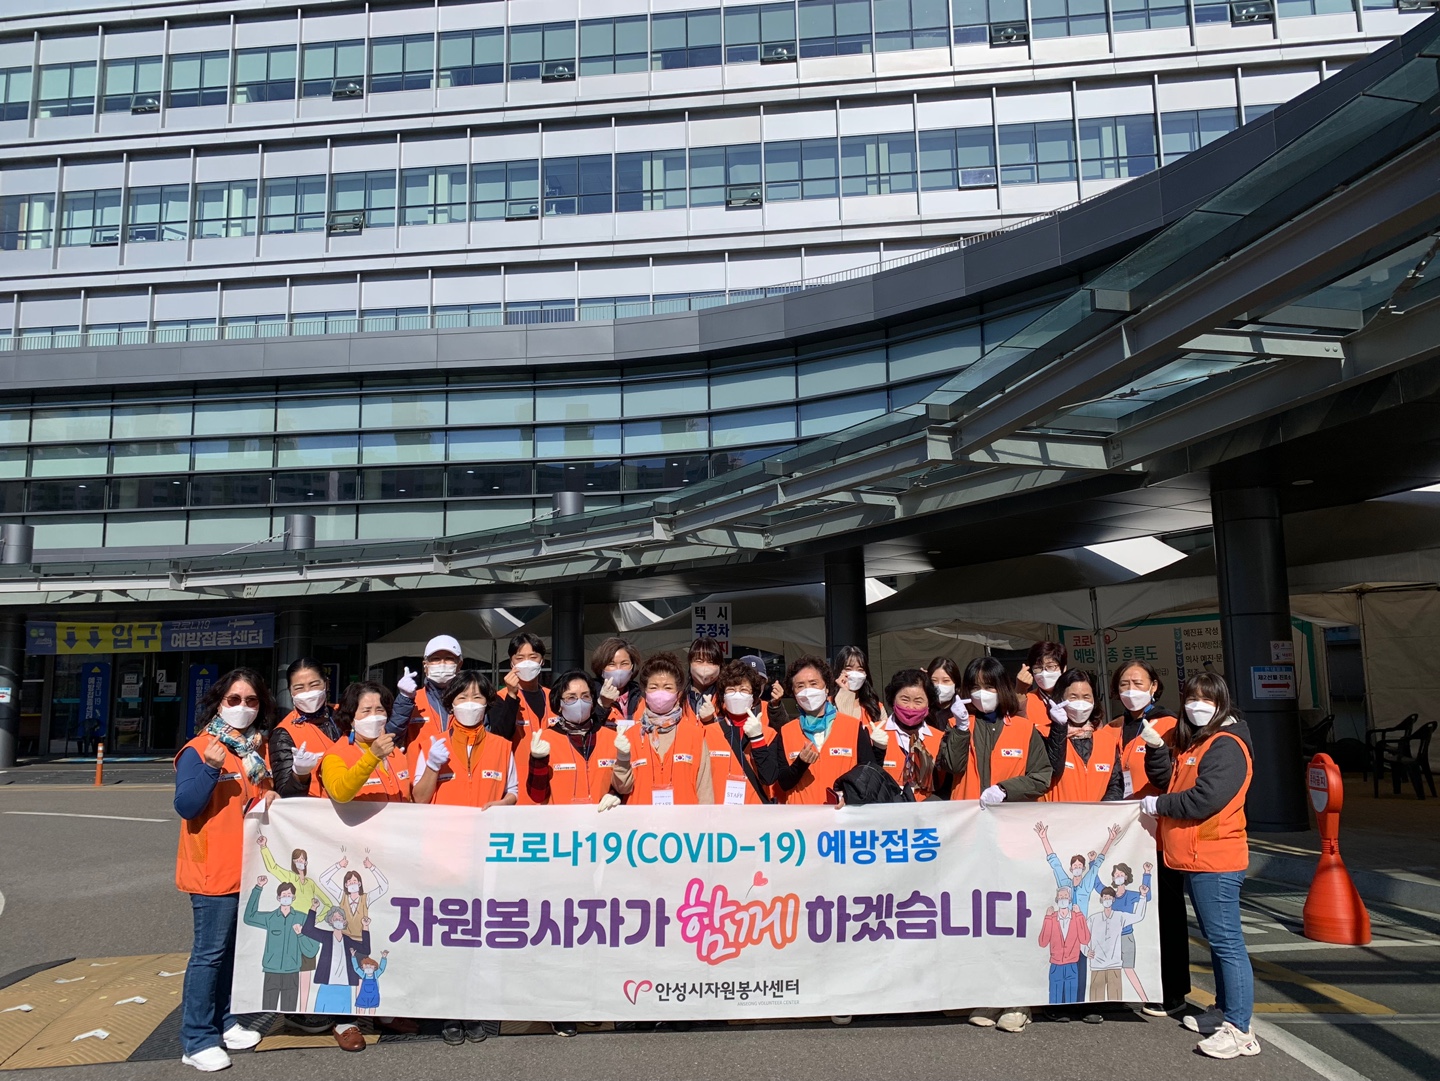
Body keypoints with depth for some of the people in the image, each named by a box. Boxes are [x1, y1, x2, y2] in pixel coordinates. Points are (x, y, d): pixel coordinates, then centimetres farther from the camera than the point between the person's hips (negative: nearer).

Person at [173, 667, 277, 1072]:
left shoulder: (259, 748, 10)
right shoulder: (199, 749, -10)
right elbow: (185, 805, -18)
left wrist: (272, 796, 1)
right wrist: (211, 767, -30)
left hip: (249, 867, 7)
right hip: (213, 869, -7)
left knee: (234, 948, 15)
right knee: (210, 952, -4)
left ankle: (223, 1022, 27)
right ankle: (196, 1040, 6)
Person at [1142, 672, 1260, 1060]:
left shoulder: (1226, 745, -14)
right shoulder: (1190, 741, 16)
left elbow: (1204, 799, -23)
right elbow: (1166, 780, 12)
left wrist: (1158, 805, -11)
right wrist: (1156, 747, -4)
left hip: (1216, 859, -10)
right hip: (1192, 858, 10)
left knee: (1226, 941, -7)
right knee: (1216, 940, 18)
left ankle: (1239, 1030, -3)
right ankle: (1224, 1011, 28)